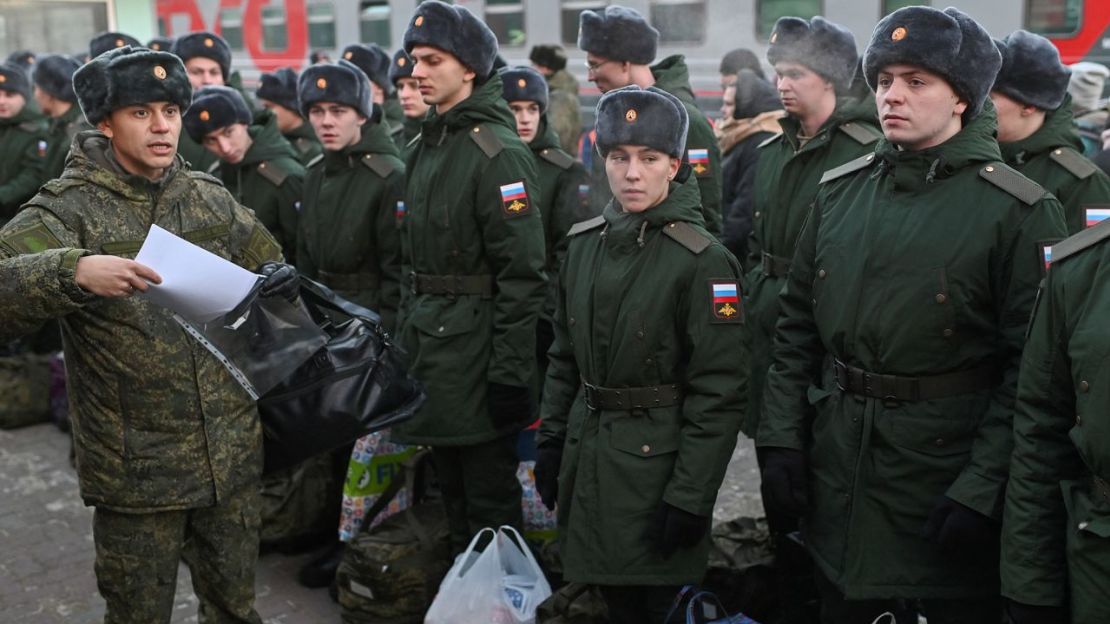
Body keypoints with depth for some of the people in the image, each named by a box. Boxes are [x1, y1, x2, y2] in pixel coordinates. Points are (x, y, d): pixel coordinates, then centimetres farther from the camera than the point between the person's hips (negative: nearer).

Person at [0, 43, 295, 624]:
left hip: (232, 452, 4)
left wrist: (280, 281, -3)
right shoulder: (68, 207, -9)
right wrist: (73, 272, -39)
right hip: (135, 468, -4)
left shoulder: (211, 198, 5)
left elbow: (264, 263, 19)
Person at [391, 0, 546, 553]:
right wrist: (405, 332, 17)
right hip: (426, 337, 9)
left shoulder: (497, 153, -15)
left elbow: (521, 273, -18)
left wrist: (510, 373, -20)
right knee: (450, 486, 19)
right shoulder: (423, 149, 12)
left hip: (475, 342, -8)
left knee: (489, 497, 2)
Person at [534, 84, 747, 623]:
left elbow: (718, 391, -16)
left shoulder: (703, 260, -15)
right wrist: (551, 440, 10)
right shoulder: (584, 242, 4)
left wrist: (691, 495, -18)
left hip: (657, 459, -6)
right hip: (587, 453, 6)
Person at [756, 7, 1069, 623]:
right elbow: (797, 327, 8)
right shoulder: (840, 191, 5)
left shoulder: (1018, 210, -10)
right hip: (835, 476, 5)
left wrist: (981, 489, -16)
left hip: (946, 472, -4)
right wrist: (781, 439, 2)